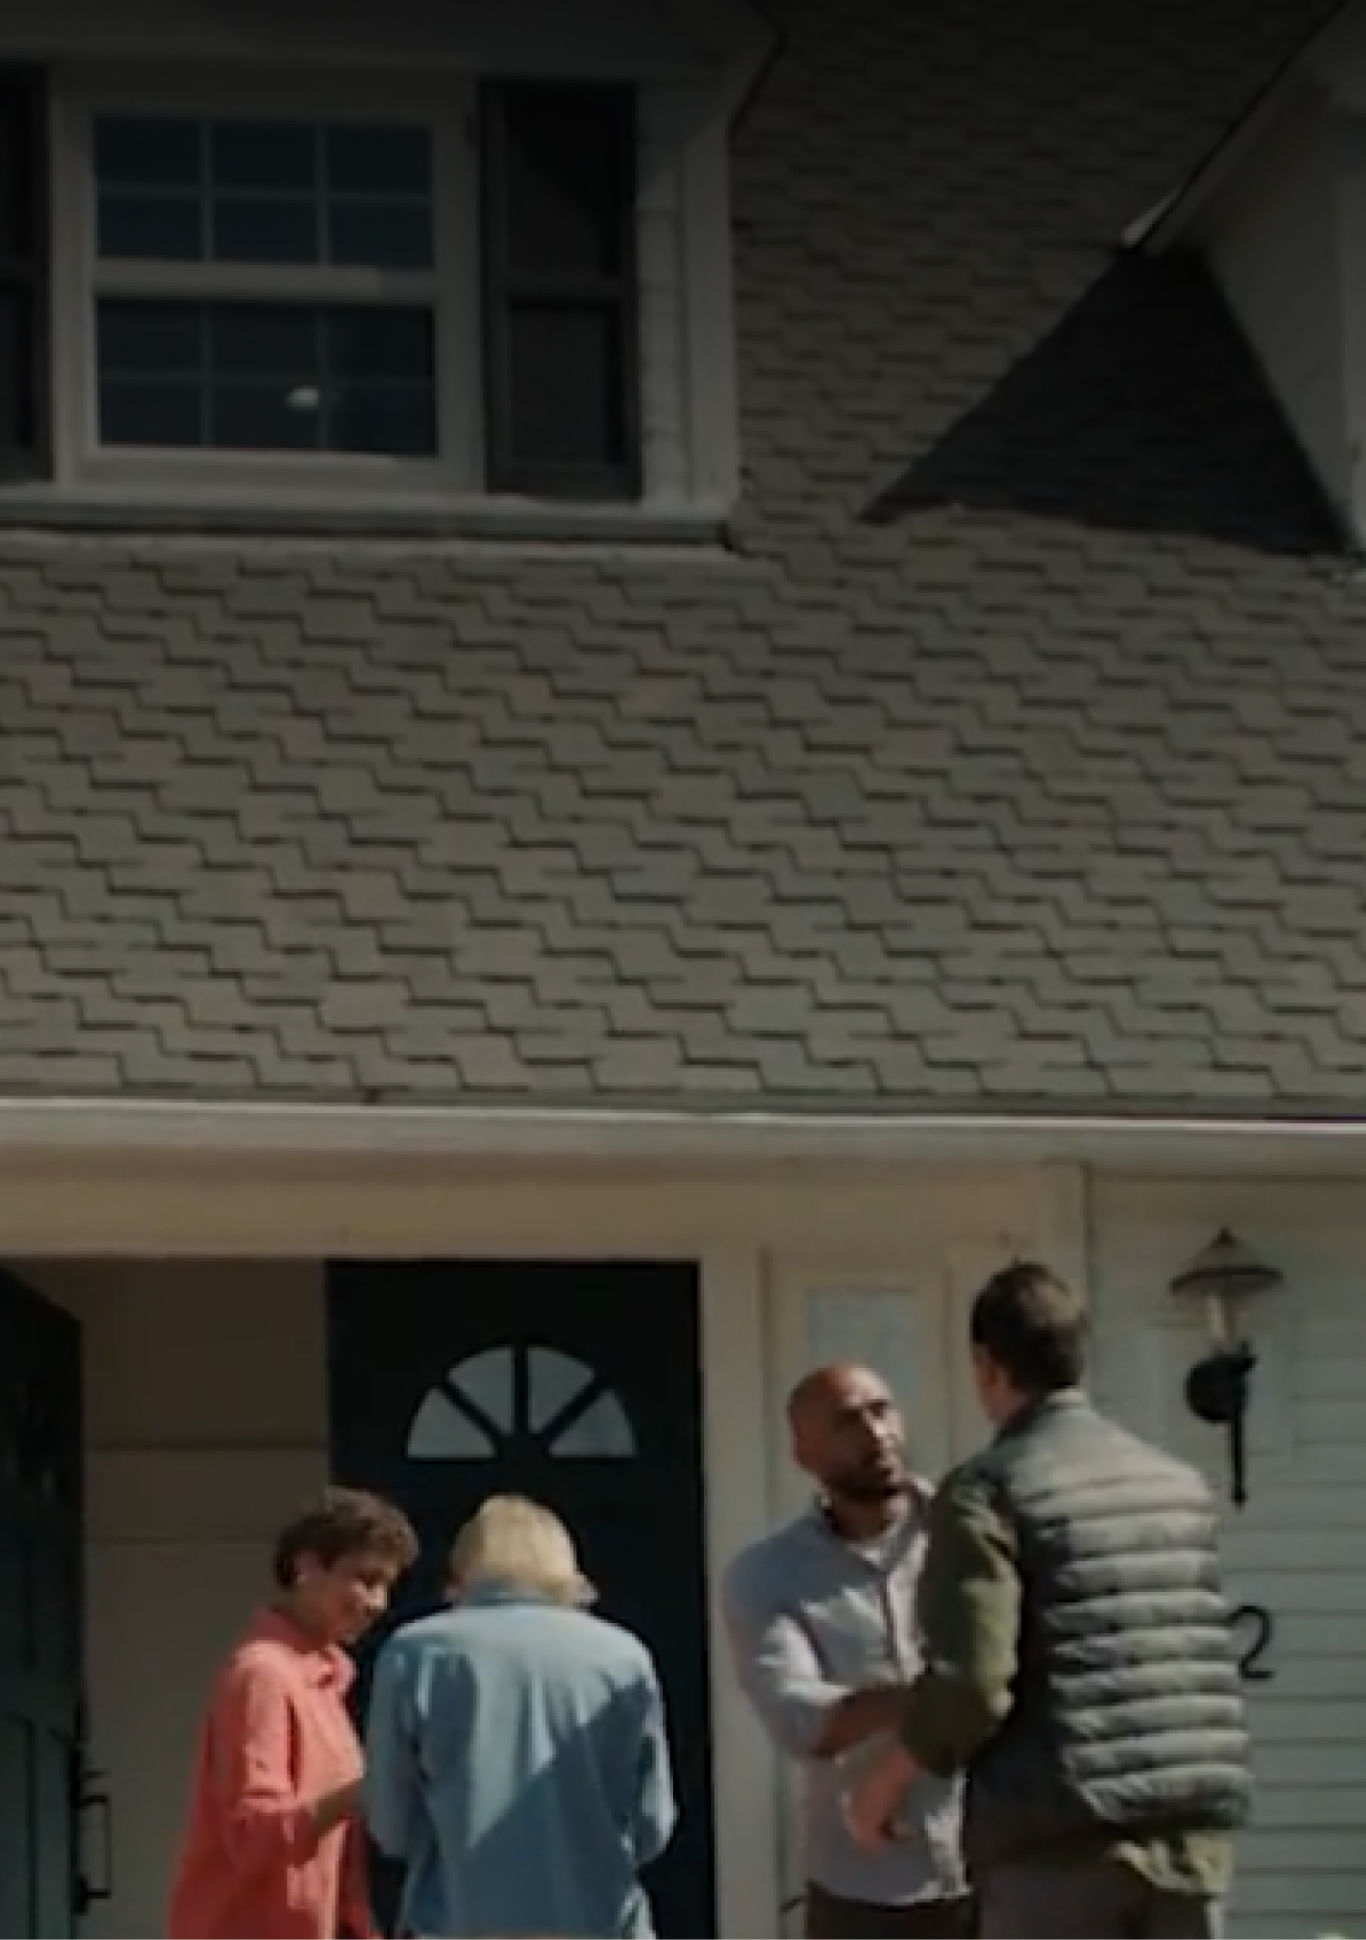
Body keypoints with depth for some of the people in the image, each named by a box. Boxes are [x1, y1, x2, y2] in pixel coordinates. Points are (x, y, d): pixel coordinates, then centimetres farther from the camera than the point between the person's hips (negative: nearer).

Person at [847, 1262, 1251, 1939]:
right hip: (1191, 1830, 6)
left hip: (1061, 1838, -6)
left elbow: (969, 1685, -15)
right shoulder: (1178, 1484, 14)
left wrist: (884, 1780, 3)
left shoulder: (990, 1489, -6)